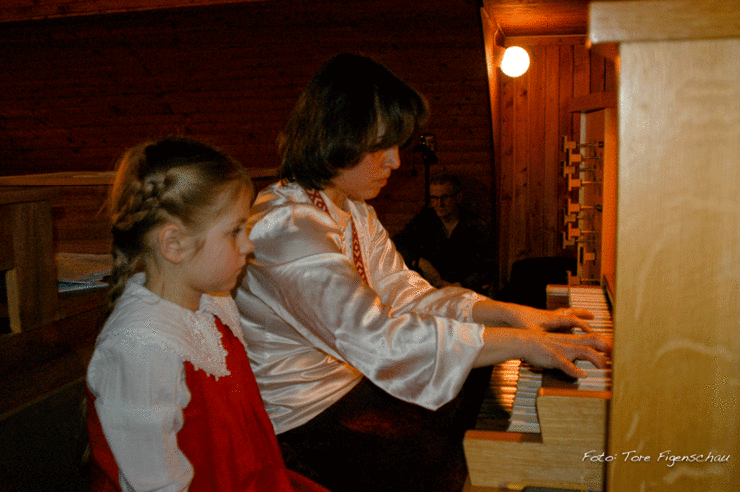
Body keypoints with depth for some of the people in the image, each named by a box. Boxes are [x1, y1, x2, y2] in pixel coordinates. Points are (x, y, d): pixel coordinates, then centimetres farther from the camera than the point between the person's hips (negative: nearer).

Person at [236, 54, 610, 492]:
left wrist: (514, 313, -7)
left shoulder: (353, 212, 8)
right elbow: (380, 340, -34)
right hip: (306, 417, -9)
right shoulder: (285, 228, -26)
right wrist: (524, 344, -30)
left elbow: (404, 294, 5)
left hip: (357, 380, 9)